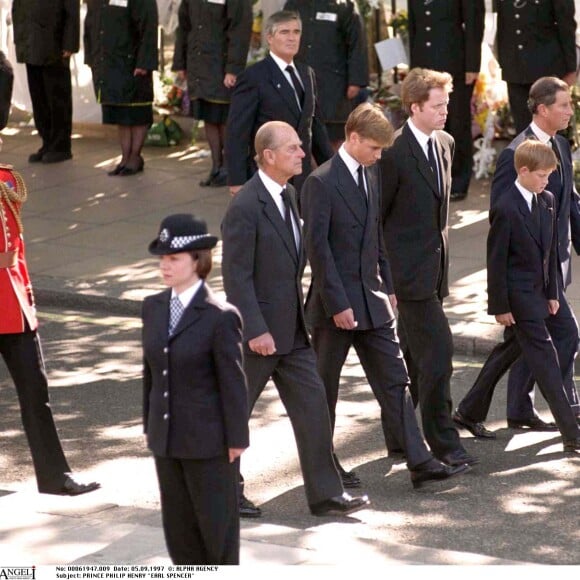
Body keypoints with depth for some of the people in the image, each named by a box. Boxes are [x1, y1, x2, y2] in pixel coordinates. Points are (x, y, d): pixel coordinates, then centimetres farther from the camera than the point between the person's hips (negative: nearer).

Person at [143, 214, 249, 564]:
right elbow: (151, 371, 10)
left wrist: (236, 439, -11)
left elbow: (233, 382, -13)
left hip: (209, 440, -6)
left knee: (216, 520, 7)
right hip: (166, 438, 6)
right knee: (178, 523, 13)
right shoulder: (154, 308, 4)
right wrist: (150, 426, 12)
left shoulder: (219, 317, -16)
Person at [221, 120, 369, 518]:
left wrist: (298, 313, 18)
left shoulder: (289, 194, 8)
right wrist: (255, 330, -22)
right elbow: (236, 275, -20)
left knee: (313, 406, 5)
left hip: (292, 329, 8)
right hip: (258, 330, -8)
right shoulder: (245, 207, -19)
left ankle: (325, 493, 10)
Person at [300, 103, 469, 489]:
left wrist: (387, 288, 14)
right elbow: (317, 247, -17)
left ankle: (419, 461, 1)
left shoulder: (368, 181, 13)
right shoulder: (321, 183, -13)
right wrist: (338, 304, -19)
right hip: (335, 304, -7)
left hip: (372, 300, 7)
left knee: (395, 380, 3)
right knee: (325, 385, 6)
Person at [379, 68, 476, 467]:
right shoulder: (395, 152, -17)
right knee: (438, 348, -11)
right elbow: (375, 215, -12)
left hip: (434, 266, 8)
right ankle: (442, 439, -4)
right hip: (409, 269, -8)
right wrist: (384, 273, -10)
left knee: (417, 355, 16)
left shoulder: (445, 143, 9)